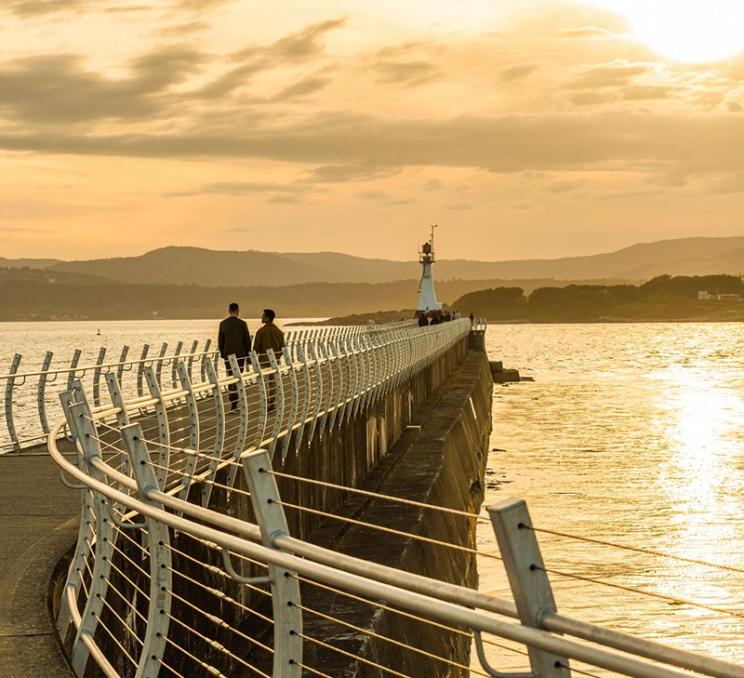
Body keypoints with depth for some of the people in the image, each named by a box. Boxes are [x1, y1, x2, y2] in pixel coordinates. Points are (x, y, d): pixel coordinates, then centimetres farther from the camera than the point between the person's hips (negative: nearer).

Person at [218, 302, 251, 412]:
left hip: (228, 355, 3)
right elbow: (247, 340, -5)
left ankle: (233, 404, 16)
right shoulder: (242, 324, -8)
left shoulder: (223, 324, 0)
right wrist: (248, 354, 6)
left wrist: (223, 354, 13)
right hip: (240, 354, -3)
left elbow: (220, 341, 2)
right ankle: (233, 406, -4)